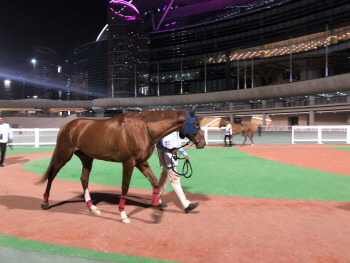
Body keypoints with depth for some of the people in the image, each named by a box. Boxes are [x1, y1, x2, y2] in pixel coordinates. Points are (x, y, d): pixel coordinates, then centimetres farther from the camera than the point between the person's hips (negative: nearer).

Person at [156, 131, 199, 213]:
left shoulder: (175, 131, 11)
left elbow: (177, 142, 21)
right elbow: (159, 145, -21)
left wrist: (185, 154, 19)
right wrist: (169, 150, -35)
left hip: (172, 155, 10)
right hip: (165, 156, -9)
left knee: (164, 178, 17)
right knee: (175, 179, -8)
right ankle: (186, 205, -5)